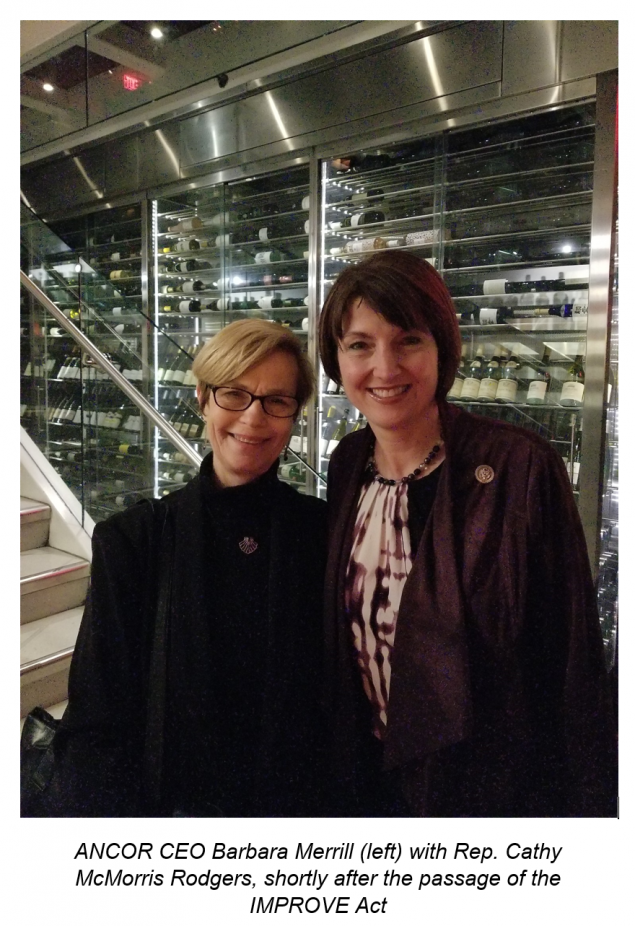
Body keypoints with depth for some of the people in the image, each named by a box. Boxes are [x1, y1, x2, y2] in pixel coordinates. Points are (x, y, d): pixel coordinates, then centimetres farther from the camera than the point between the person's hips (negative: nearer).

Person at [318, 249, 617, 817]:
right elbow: (341, 630, 5)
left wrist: (588, 805, -10)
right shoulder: (348, 465, -5)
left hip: (493, 785, -4)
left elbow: (574, 660, -15)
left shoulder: (522, 468, -21)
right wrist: (345, 768, 8)